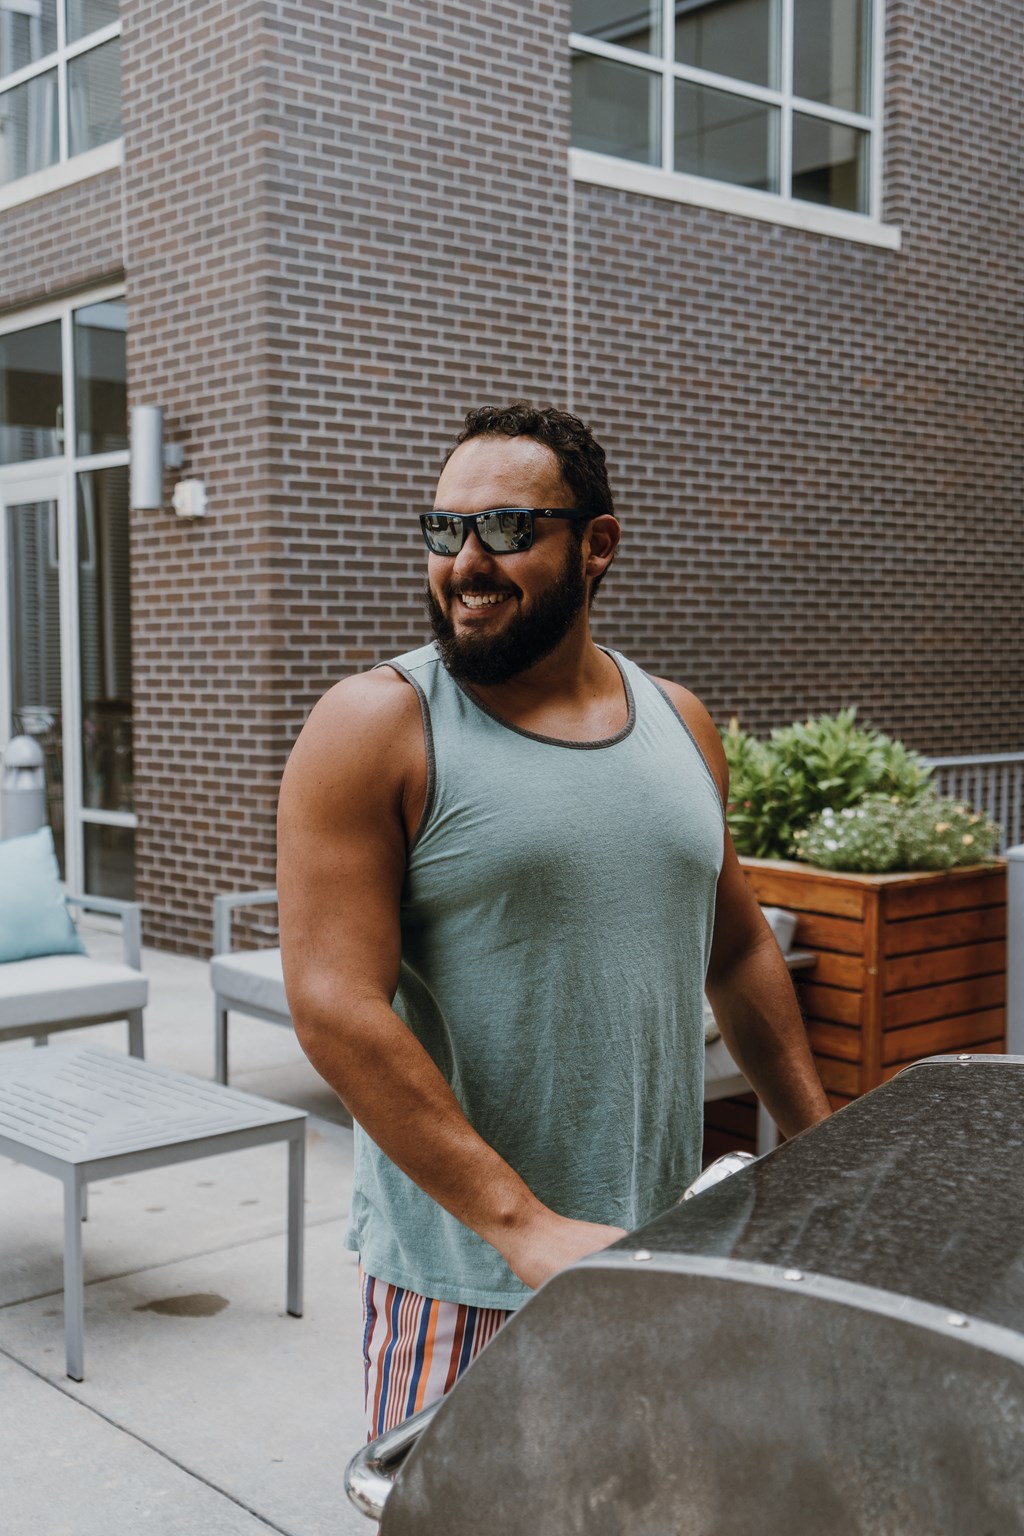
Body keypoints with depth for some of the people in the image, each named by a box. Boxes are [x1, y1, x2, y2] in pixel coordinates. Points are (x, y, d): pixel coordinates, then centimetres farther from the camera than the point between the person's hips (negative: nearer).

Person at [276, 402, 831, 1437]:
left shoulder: (677, 723, 7)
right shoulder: (375, 727, -10)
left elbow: (738, 950, 18)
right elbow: (333, 1004, -18)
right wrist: (527, 1228, -22)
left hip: (663, 1255, 5)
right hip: (461, 1274, -4)